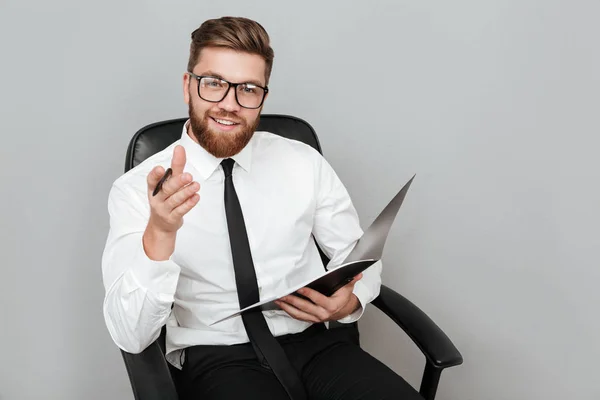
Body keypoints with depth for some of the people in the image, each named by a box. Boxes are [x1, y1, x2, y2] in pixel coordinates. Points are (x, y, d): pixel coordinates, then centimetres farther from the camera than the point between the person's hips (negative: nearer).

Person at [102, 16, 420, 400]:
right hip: (219, 358, -2)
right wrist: (159, 234, -28)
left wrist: (348, 302, -7)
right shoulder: (138, 188, -3)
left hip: (315, 342, 3)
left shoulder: (305, 163, 6)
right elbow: (131, 336, -11)